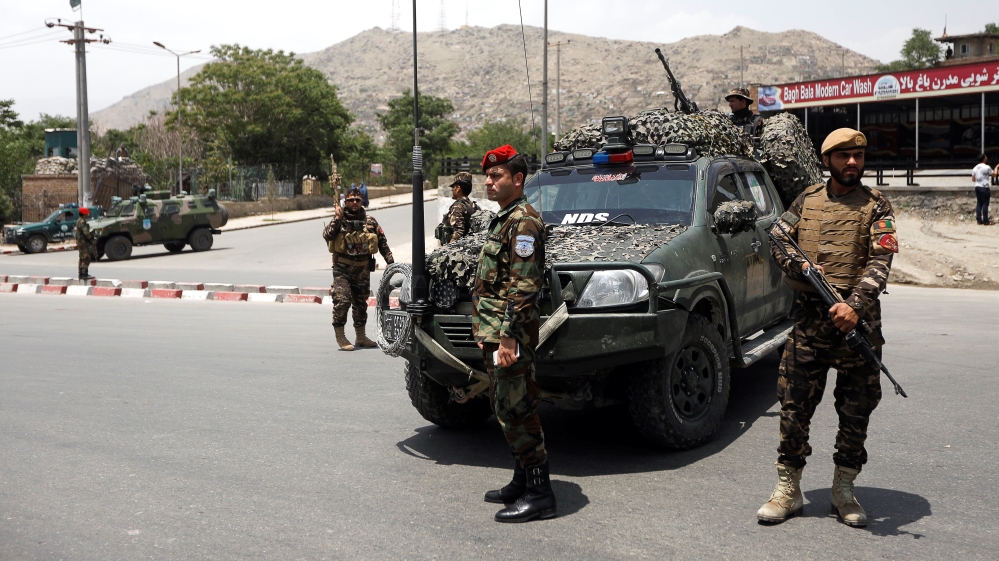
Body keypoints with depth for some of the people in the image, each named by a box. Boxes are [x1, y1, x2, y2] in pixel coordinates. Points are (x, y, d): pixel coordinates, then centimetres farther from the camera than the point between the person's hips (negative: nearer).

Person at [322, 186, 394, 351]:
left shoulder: (370, 221, 6)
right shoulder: (340, 219, 0)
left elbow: (382, 242, 10)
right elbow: (327, 236, -14)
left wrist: (390, 261, 5)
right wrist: (337, 219, -19)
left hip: (363, 268, 3)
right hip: (342, 268, -3)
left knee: (361, 303, 12)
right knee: (342, 301, -14)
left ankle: (360, 336, 24)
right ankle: (340, 336, -2)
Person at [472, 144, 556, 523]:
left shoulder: (523, 222, -14)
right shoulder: (502, 221, 19)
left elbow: (523, 285, -21)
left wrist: (508, 335, -24)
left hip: (510, 335, -11)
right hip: (494, 333, 11)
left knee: (517, 411, -7)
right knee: (507, 410, 15)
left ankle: (539, 495, -1)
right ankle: (522, 482, 26)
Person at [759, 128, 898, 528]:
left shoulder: (875, 206, 2)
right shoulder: (807, 200, 10)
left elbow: (880, 263, -9)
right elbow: (777, 239, 11)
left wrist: (855, 305, -24)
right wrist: (798, 264, -10)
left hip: (856, 320, -1)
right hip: (808, 319, 1)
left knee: (856, 409, 6)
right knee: (795, 406, 1)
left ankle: (844, 491, 20)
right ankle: (788, 491, 10)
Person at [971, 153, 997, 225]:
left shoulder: (975, 168, 8)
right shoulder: (987, 167, -12)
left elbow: (973, 179, 12)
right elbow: (994, 174, -1)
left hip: (977, 187, 7)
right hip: (984, 188, -7)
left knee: (979, 203, 10)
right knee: (985, 204, -3)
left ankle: (979, 220, 9)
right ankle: (985, 221, -2)